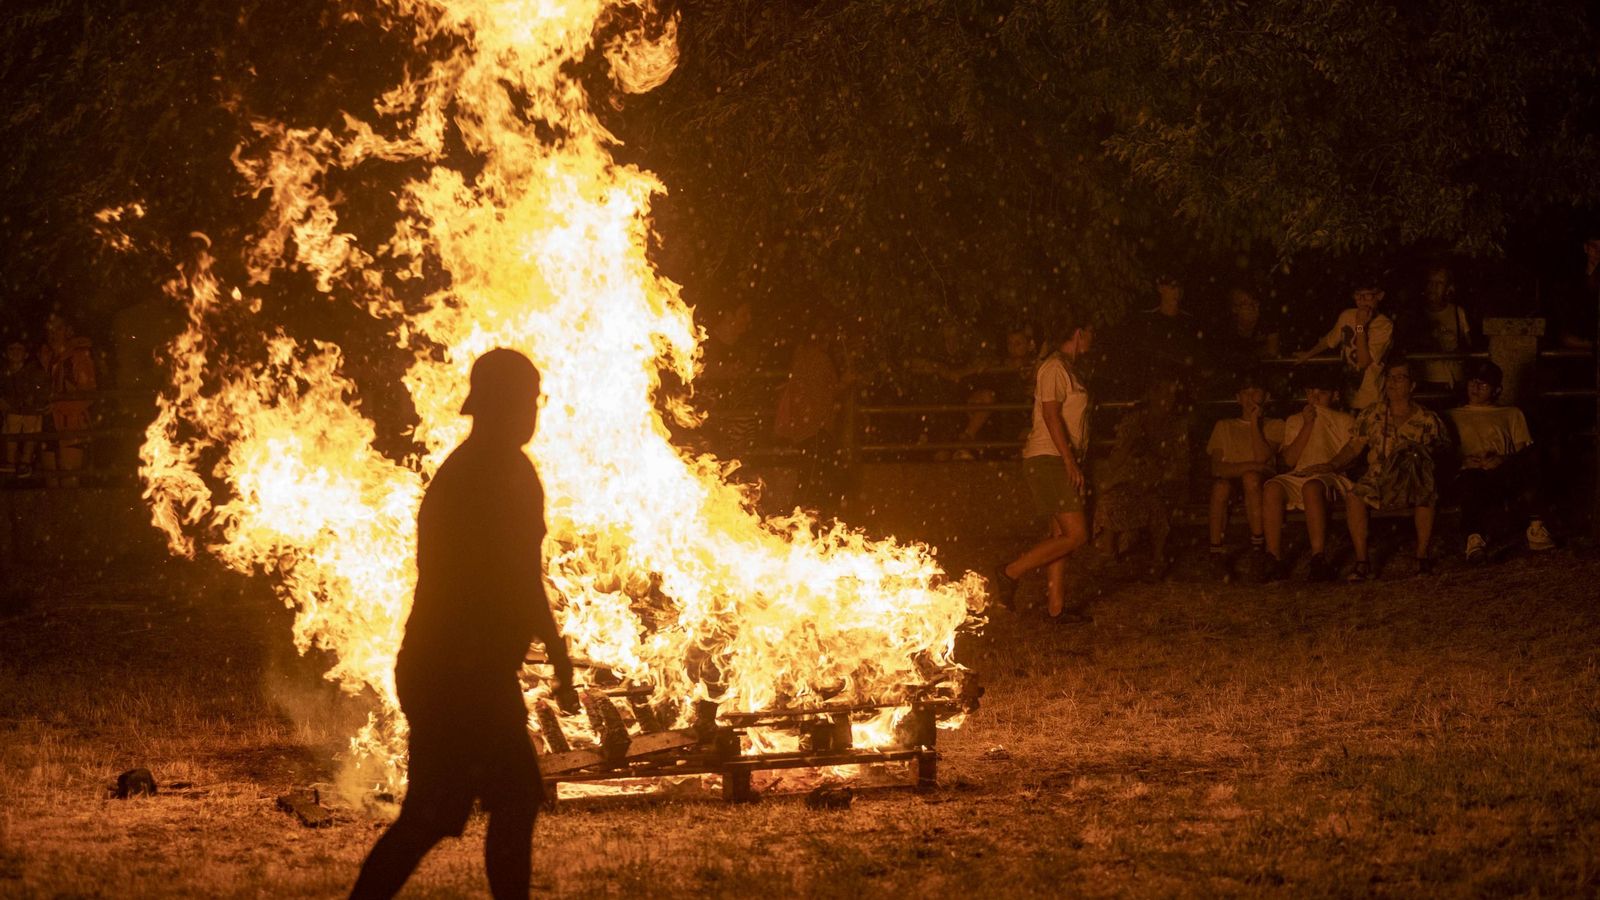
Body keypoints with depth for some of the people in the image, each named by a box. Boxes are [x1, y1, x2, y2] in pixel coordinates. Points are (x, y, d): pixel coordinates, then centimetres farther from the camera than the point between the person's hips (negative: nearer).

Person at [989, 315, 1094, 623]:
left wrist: (1076, 465, 20)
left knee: (1061, 535, 7)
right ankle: (1008, 574, -11)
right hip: (1049, 459, -10)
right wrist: (1070, 462, -23)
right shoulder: (1054, 367, -11)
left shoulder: (1066, 368, 19)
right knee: (1076, 534, -14)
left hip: (1061, 462, 10)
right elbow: (1051, 414, -19)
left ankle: (1056, 607, 8)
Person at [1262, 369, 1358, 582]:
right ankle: (1276, 560, -38)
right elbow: (1289, 460, 13)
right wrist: (1307, 425, 6)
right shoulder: (1294, 421, 28)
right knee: (1272, 487, -33)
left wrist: (1331, 465, -16)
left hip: (1330, 477, -3)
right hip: (1296, 476, 3)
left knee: (1312, 486, -41)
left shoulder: (1345, 421, 21)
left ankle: (1319, 560, -49)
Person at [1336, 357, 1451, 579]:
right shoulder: (1372, 414, 16)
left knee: (1427, 493, -37)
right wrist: (1331, 464, -1)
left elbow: (1443, 445, 8)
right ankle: (1361, 562, -29)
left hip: (1413, 483, -2)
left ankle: (1422, 557, -27)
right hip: (1378, 480, 2)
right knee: (1354, 495, -30)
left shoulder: (1427, 419, 11)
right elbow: (1355, 447, 13)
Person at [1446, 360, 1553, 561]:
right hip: (1471, 472, -1)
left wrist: (1503, 460, -10)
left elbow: (1525, 452, 12)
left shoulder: (1512, 414, 26)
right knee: (1470, 481, -39)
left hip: (1505, 473, 1)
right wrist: (1465, 461, -5)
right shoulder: (1454, 416, 29)